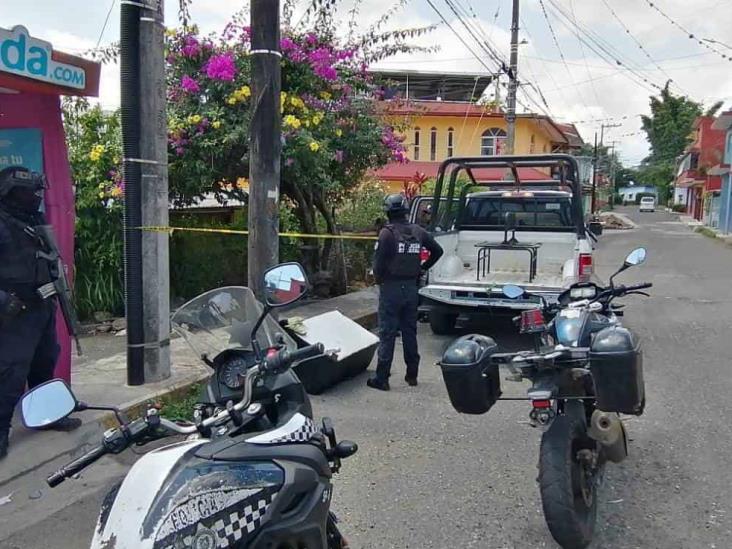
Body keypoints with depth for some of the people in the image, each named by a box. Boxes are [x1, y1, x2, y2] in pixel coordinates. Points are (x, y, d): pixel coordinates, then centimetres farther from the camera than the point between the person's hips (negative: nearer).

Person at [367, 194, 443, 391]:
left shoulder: (387, 233, -14)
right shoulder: (418, 232, 5)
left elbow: (379, 260, -17)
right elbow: (437, 251, 14)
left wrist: (378, 279, 1)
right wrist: (423, 267, 18)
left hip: (391, 288, -5)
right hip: (411, 288, 5)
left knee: (387, 333, -1)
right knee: (410, 331, 14)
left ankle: (382, 378, 2)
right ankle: (412, 375, 22)